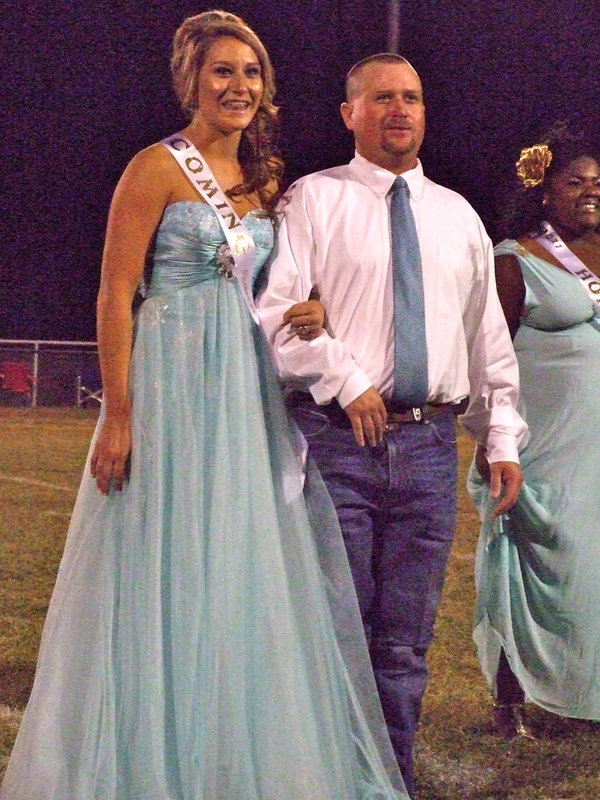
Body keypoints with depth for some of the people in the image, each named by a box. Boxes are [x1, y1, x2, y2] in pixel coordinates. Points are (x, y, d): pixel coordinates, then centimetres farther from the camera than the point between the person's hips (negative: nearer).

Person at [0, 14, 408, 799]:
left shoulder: (262, 178, 14)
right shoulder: (159, 168, -6)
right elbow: (115, 296, -10)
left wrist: (308, 312, -2)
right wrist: (118, 417, -17)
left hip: (248, 391, 7)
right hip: (173, 385, -7)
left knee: (247, 578, 9)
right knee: (166, 579, -2)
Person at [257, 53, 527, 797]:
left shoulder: (459, 216, 18)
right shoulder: (314, 199, 4)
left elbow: (489, 337, 20)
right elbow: (274, 312, -6)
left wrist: (503, 439, 12)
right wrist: (346, 380, -14)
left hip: (430, 445, 4)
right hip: (336, 437, -4)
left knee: (405, 641, 7)